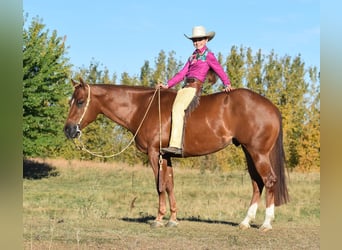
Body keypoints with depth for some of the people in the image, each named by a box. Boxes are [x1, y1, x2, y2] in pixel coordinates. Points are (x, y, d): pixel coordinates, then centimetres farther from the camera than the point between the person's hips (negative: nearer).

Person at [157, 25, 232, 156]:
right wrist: (167, 85, 15)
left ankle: (176, 146, -39)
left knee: (178, 109, -29)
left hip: (194, 87, -9)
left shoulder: (208, 56, 2)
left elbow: (220, 71, -7)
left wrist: (227, 84, -23)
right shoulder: (193, 56, 24)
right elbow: (182, 73, 22)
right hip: (186, 87, 9)